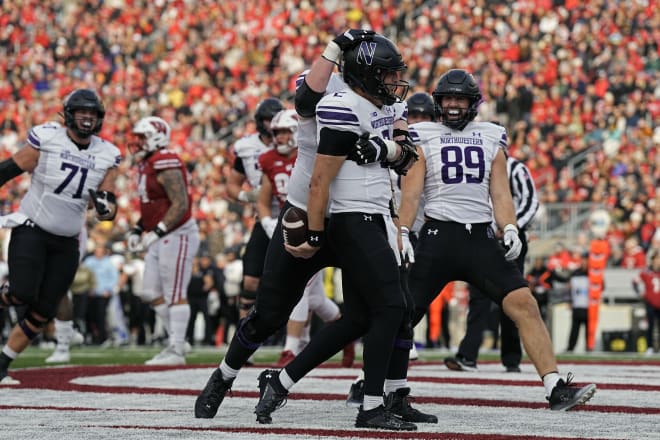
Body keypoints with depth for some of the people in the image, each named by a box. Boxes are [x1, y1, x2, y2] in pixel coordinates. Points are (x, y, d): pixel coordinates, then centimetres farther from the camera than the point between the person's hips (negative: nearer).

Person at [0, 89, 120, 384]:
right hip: (31, 230, -4)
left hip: (66, 243, 4)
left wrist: (105, 207, -20)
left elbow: (109, 209, 4)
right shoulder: (47, 140, -10)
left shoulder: (105, 156, 3)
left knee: (43, 311, 0)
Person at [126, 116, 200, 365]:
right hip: (160, 238, 10)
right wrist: (137, 230, 14)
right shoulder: (146, 166, 14)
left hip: (177, 234, -10)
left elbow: (181, 204, -23)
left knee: (175, 295, -6)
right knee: (152, 293, 11)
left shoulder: (166, 165, -18)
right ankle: (176, 341, 19)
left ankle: (177, 351, -2)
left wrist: (157, 232, -26)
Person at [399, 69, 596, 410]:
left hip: (481, 238, 2)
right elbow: (410, 193, 2)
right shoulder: (424, 138, 8)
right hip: (439, 235, -2)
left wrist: (510, 230, -4)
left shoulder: (491, 138, 17)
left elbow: (500, 193, 13)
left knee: (524, 304, -12)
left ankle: (555, 388, -14)